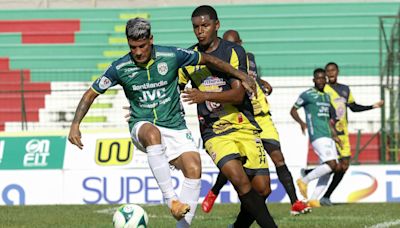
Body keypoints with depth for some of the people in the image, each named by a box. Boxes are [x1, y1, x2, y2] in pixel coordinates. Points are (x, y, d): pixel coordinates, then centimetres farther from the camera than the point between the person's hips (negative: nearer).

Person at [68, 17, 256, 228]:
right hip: (143, 126, -2)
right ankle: (171, 199, -39)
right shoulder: (120, 68, -7)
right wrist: (75, 125, -9)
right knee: (153, 133, -40)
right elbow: (91, 93, 2)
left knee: (194, 169, -23)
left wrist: (240, 75, 9)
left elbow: (207, 60, 6)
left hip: (175, 127, 2)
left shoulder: (171, 56, -8)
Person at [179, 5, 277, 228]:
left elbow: (238, 94, -14)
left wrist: (206, 95, -28)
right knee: (239, 178, -25)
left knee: (262, 188, -6)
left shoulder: (234, 51, -4)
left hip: (244, 127, 0)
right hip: (214, 132, 0)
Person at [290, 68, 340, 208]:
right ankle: (304, 181, -4)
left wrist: (334, 135, 22)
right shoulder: (307, 95, -1)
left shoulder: (327, 97, 21)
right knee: (331, 164, -20)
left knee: (328, 170, 1)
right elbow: (293, 110, 2)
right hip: (317, 136, -8)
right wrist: (301, 122, -15)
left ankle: (313, 199, 5)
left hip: (328, 136, 8)